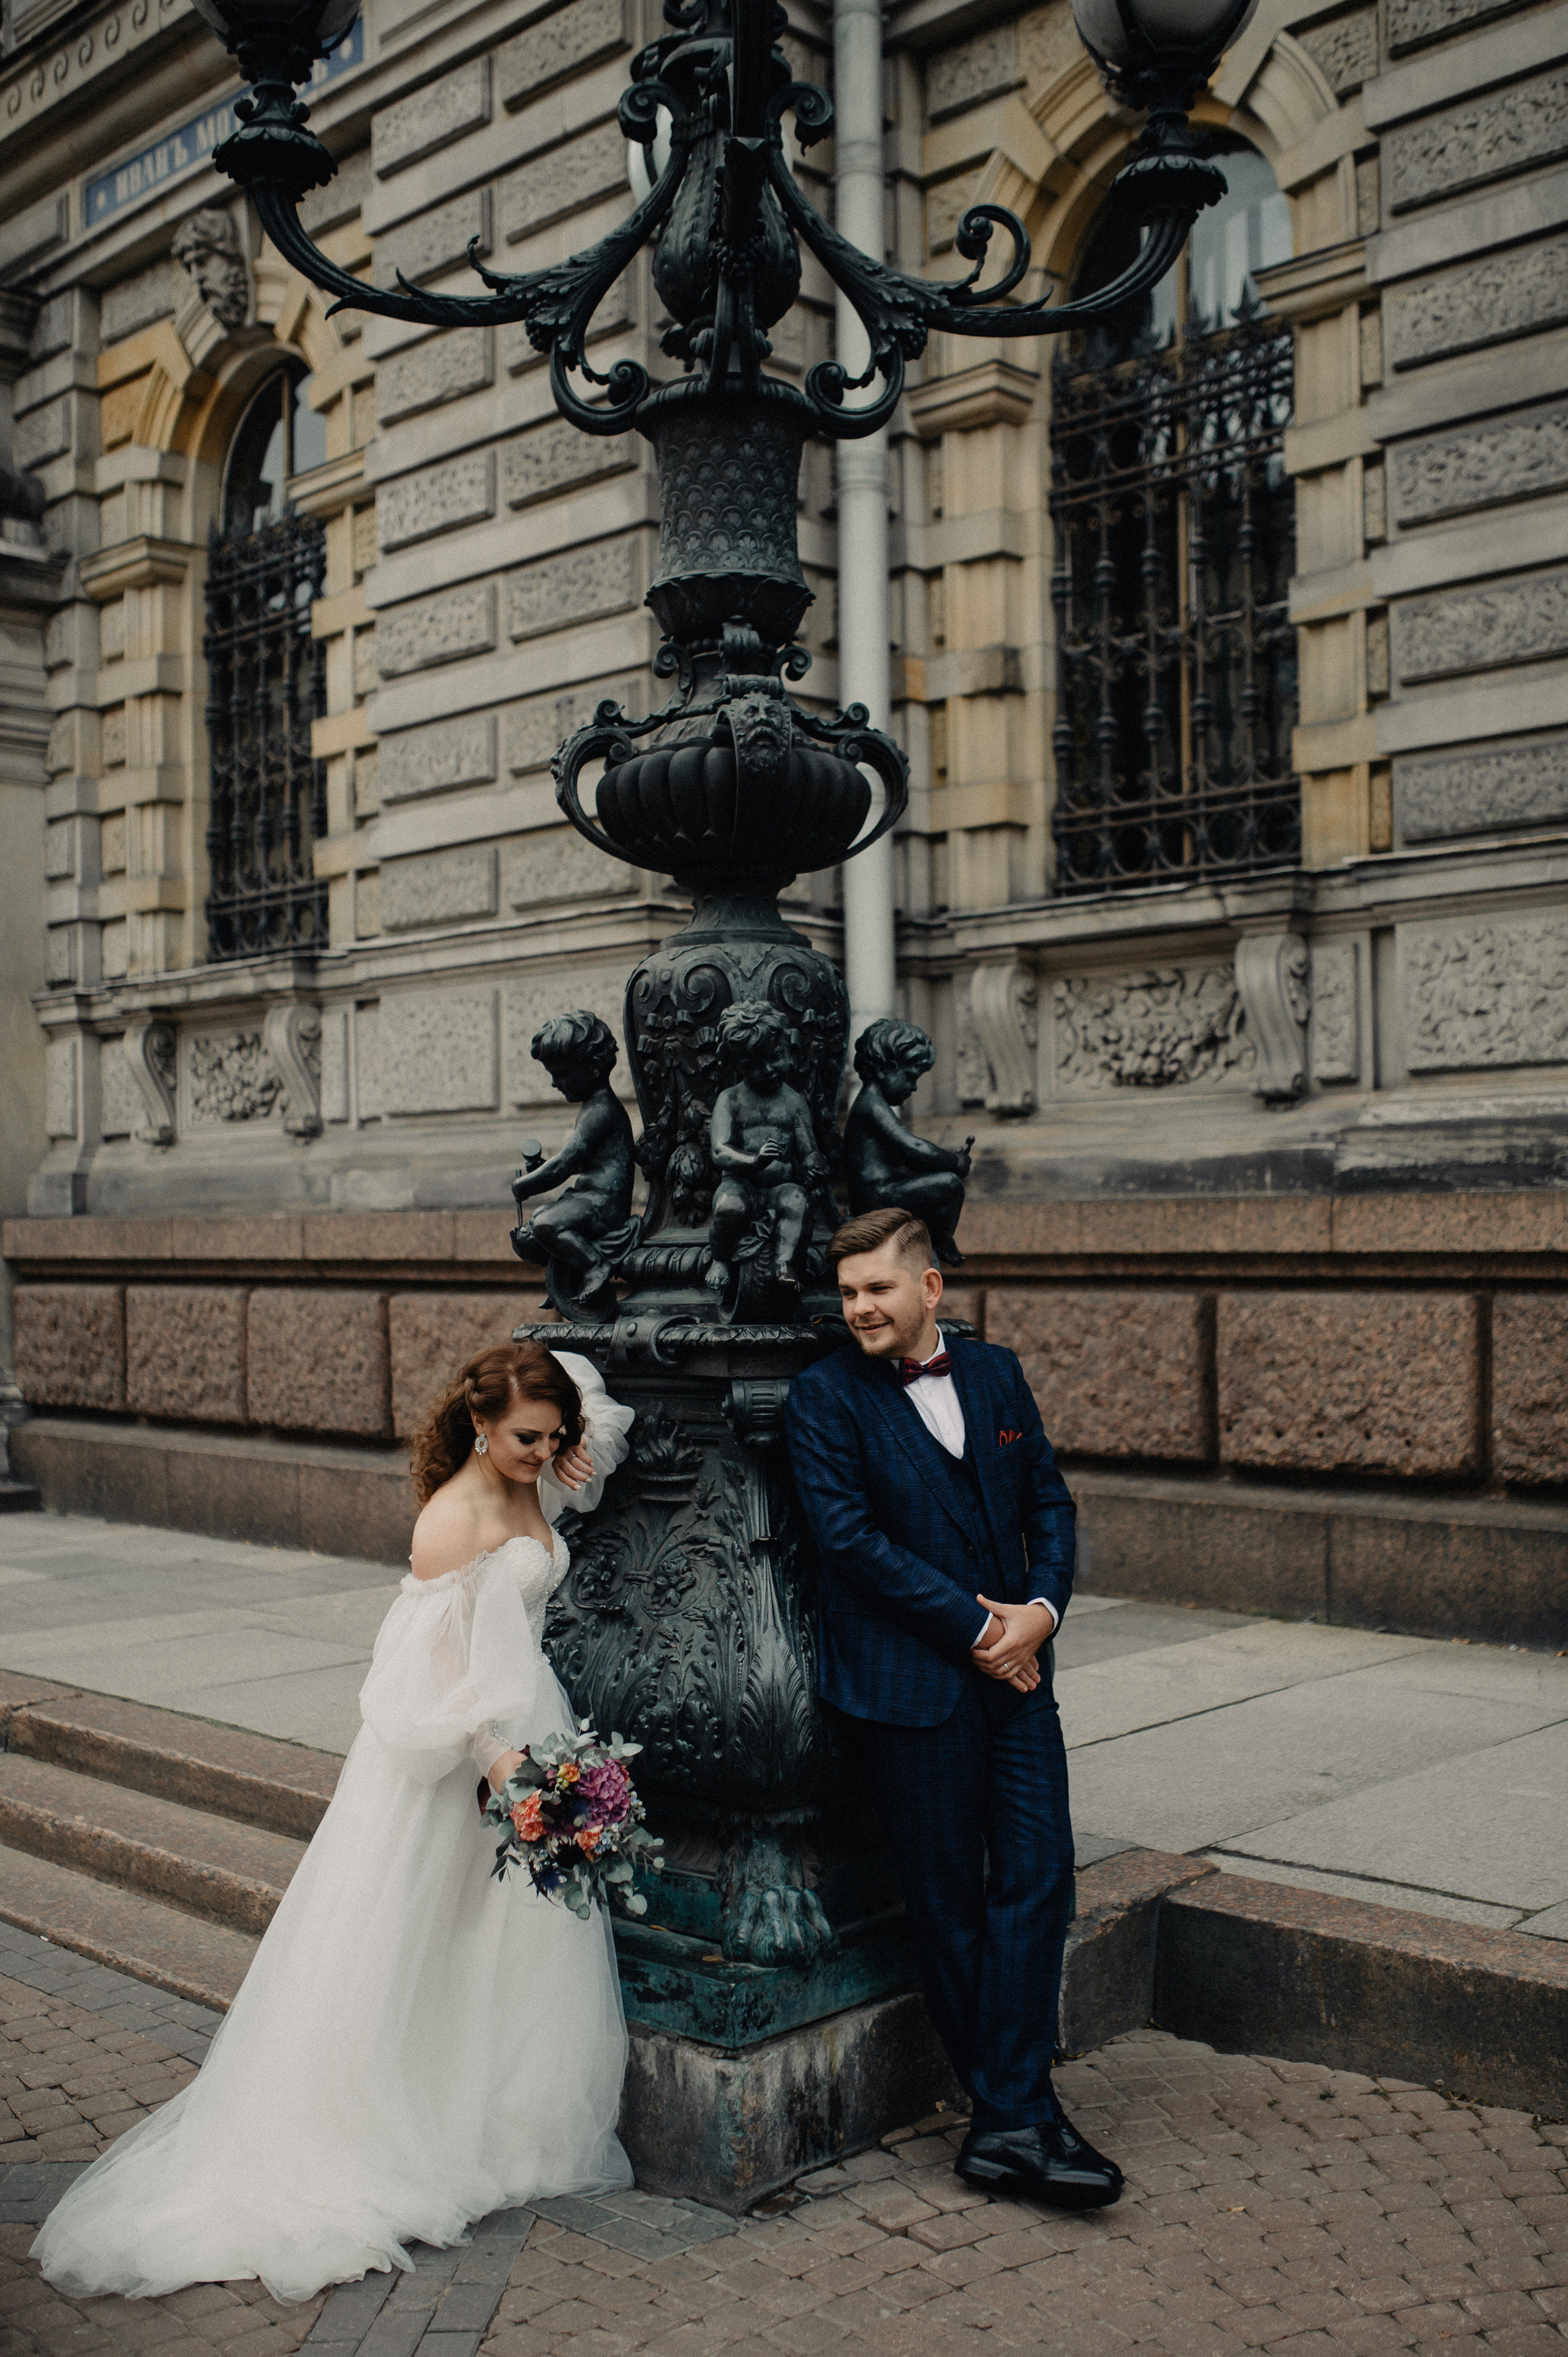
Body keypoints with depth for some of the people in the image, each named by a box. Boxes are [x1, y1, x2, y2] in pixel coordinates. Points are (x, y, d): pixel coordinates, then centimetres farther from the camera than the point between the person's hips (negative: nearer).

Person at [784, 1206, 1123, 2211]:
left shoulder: (997, 1373, 9)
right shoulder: (826, 1395, -6)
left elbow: (1049, 1498, 11)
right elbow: (852, 1535, -14)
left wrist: (1041, 1609, -7)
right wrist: (975, 1627, -14)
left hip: (1016, 1670, 4)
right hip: (911, 1682, -4)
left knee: (1040, 1875, -1)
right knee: (949, 1901, 5)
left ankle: (1011, 2115, 8)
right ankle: (1019, 2112, 18)